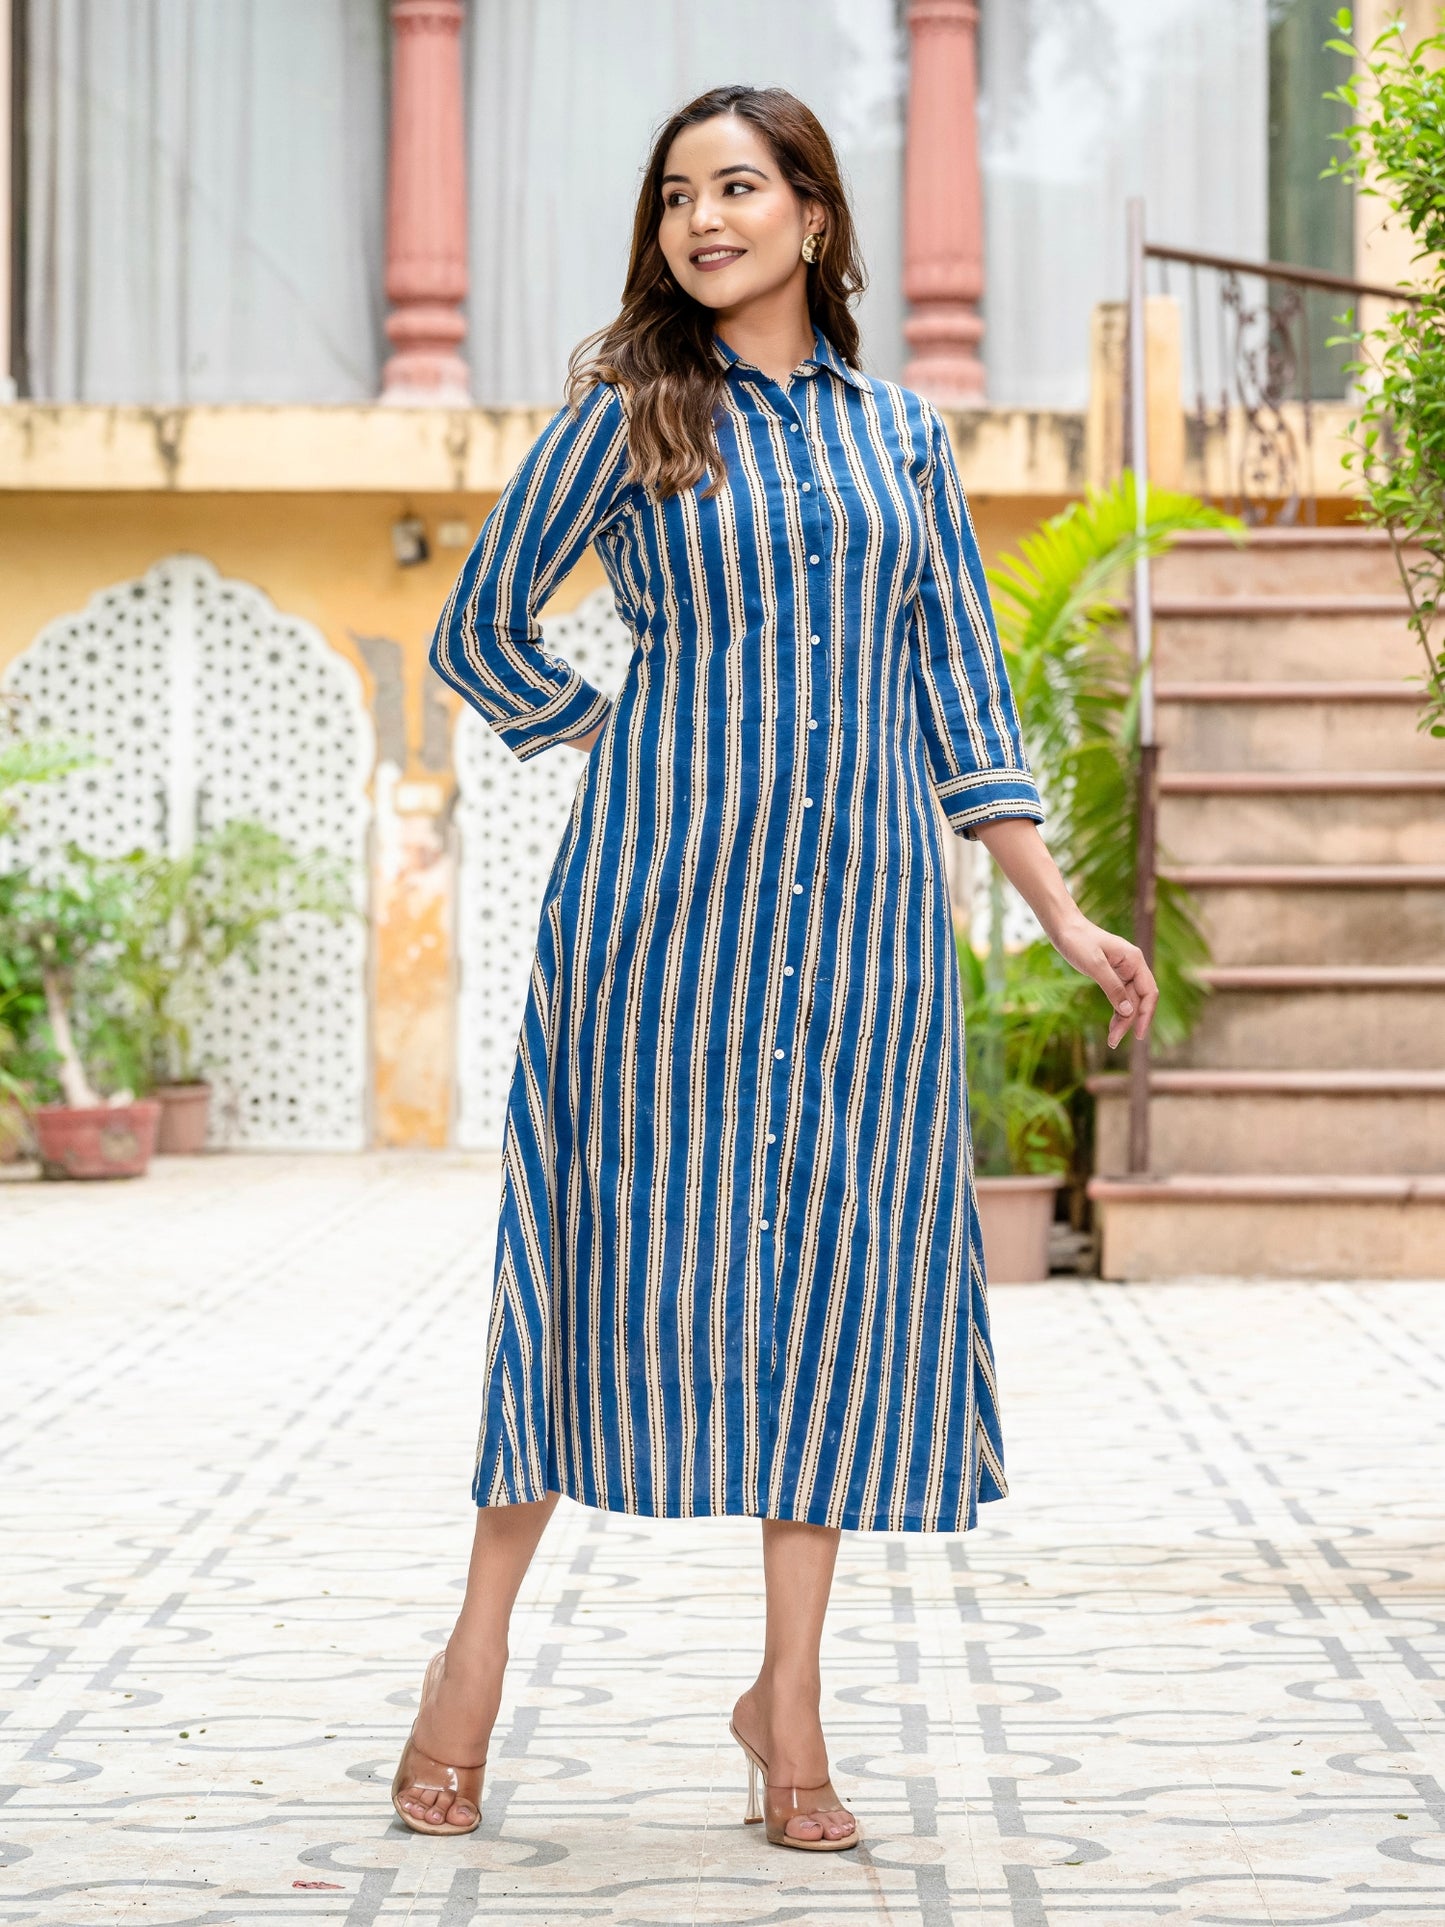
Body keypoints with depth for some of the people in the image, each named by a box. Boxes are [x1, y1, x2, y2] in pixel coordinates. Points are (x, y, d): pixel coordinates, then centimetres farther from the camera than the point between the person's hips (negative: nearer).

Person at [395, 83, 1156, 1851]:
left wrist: (1064, 914, 8)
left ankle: (790, 1692, 11)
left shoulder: (901, 433, 12)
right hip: (666, 896, -3)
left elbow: (959, 690, 13)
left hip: (861, 905, 3)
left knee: (835, 1262, 1)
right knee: (632, 1241, -3)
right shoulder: (626, 418, 4)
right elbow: (479, 634, 10)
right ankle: (479, 1645, 11)